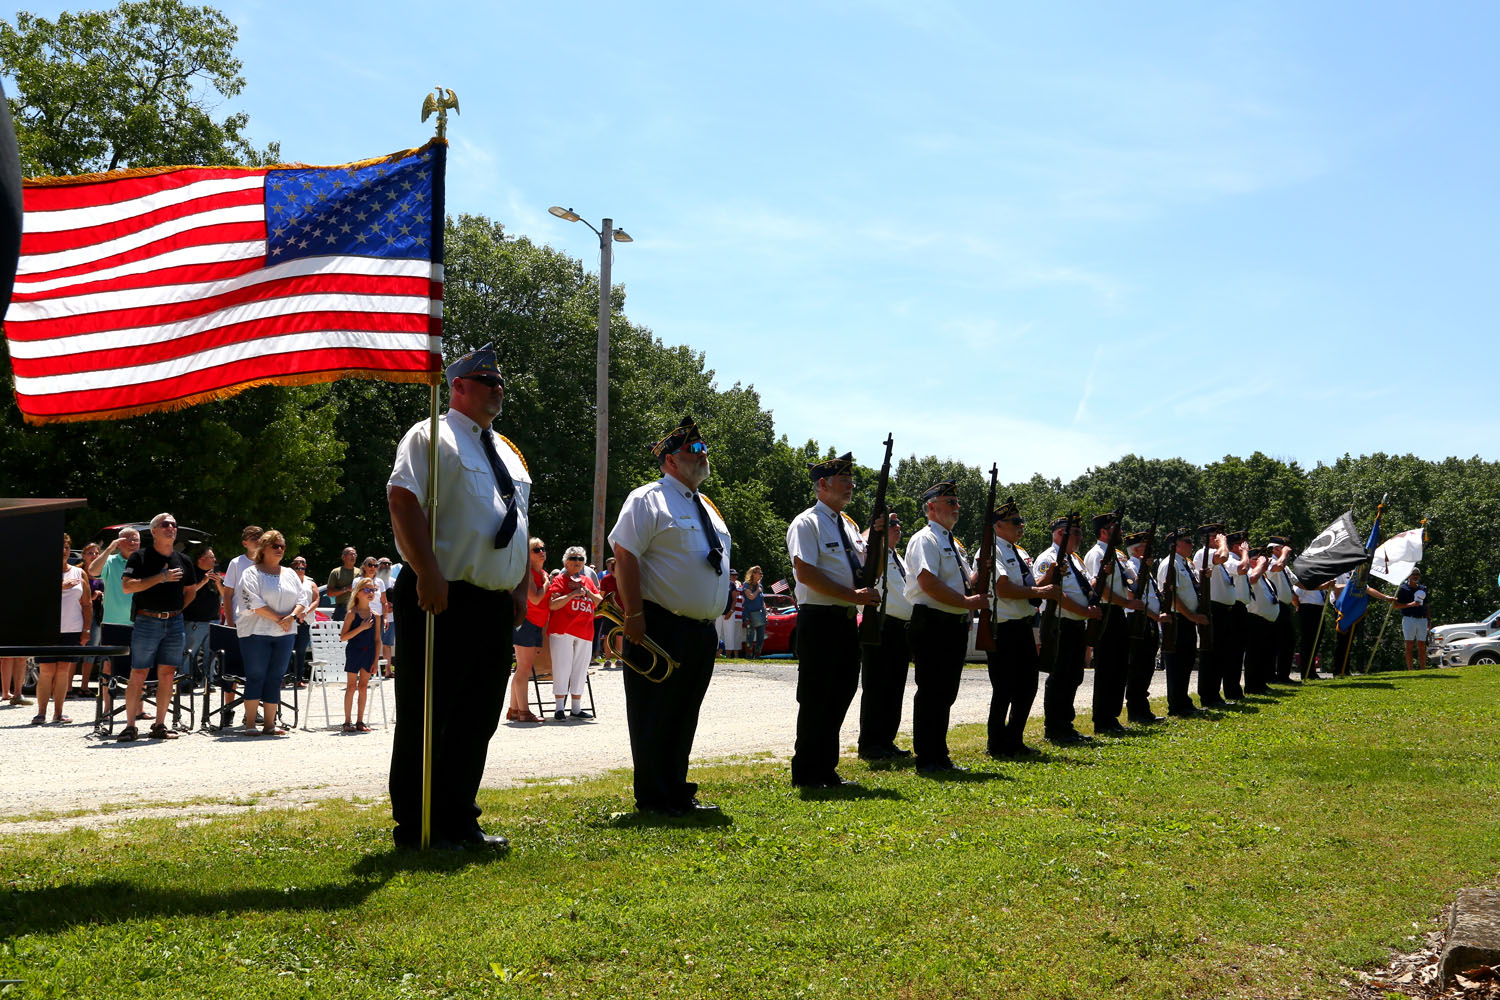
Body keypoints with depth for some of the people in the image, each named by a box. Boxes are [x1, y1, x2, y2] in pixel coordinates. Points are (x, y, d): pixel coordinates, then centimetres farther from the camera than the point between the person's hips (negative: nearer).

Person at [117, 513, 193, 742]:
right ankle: (130, 726, 4)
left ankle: (160, 725, 13)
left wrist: (177, 610, 10)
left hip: (174, 622, 4)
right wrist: (161, 578, -17)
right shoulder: (140, 556, -1)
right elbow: (126, 585, -13)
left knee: (167, 675, 4)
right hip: (147, 621, -4)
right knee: (138, 675, -3)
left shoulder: (182, 560, 12)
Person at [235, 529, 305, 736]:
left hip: (284, 634, 5)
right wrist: (277, 618, -15)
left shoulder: (290, 574, 16)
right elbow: (253, 602, -12)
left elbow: (302, 599, 10)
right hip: (256, 633, -5)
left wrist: (292, 616, -9)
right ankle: (250, 724, 0)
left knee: (275, 678, 5)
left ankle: (269, 724, 8)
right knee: (256, 677, -5)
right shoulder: (252, 573, -1)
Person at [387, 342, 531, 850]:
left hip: (496, 606, 8)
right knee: (426, 718, -1)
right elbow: (402, 500, -16)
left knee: (478, 718, 11)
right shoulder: (432, 437, -4)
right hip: (443, 601, -8)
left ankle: (459, 821, 21)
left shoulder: (506, 450, 21)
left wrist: (519, 589, 16)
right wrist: (428, 574, -24)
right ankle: (415, 828, 6)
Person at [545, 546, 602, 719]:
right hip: (562, 630, -5)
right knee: (562, 667, -7)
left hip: (584, 632, 5)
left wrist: (586, 591, -2)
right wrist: (573, 594, -17)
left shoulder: (587, 581, 18)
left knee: (580, 669, 7)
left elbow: (599, 603, 13)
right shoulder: (560, 580, 2)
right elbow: (552, 605, -11)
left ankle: (576, 708, 14)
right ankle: (559, 708, -3)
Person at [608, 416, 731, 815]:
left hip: (701, 630, 8)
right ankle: (654, 798, 6)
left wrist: (719, 606, 19)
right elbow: (624, 554, -14)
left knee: (684, 717, 13)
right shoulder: (648, 499, -6)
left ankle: (678, 794, 21)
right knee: (655, 717, -2)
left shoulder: (706, 507, 20)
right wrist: (634, 614, -19)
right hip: (660, 628, -8)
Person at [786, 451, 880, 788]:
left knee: (841, 696, 11)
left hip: (847, 621, 8)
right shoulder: (807, 523, -7)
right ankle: (806, 774, 6)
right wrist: (854, 595, -19)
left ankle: (827, 770, 21)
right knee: (815, 699, -3)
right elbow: (805, 572, -18)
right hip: (819, 620, -8)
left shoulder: (849, 525, 18)